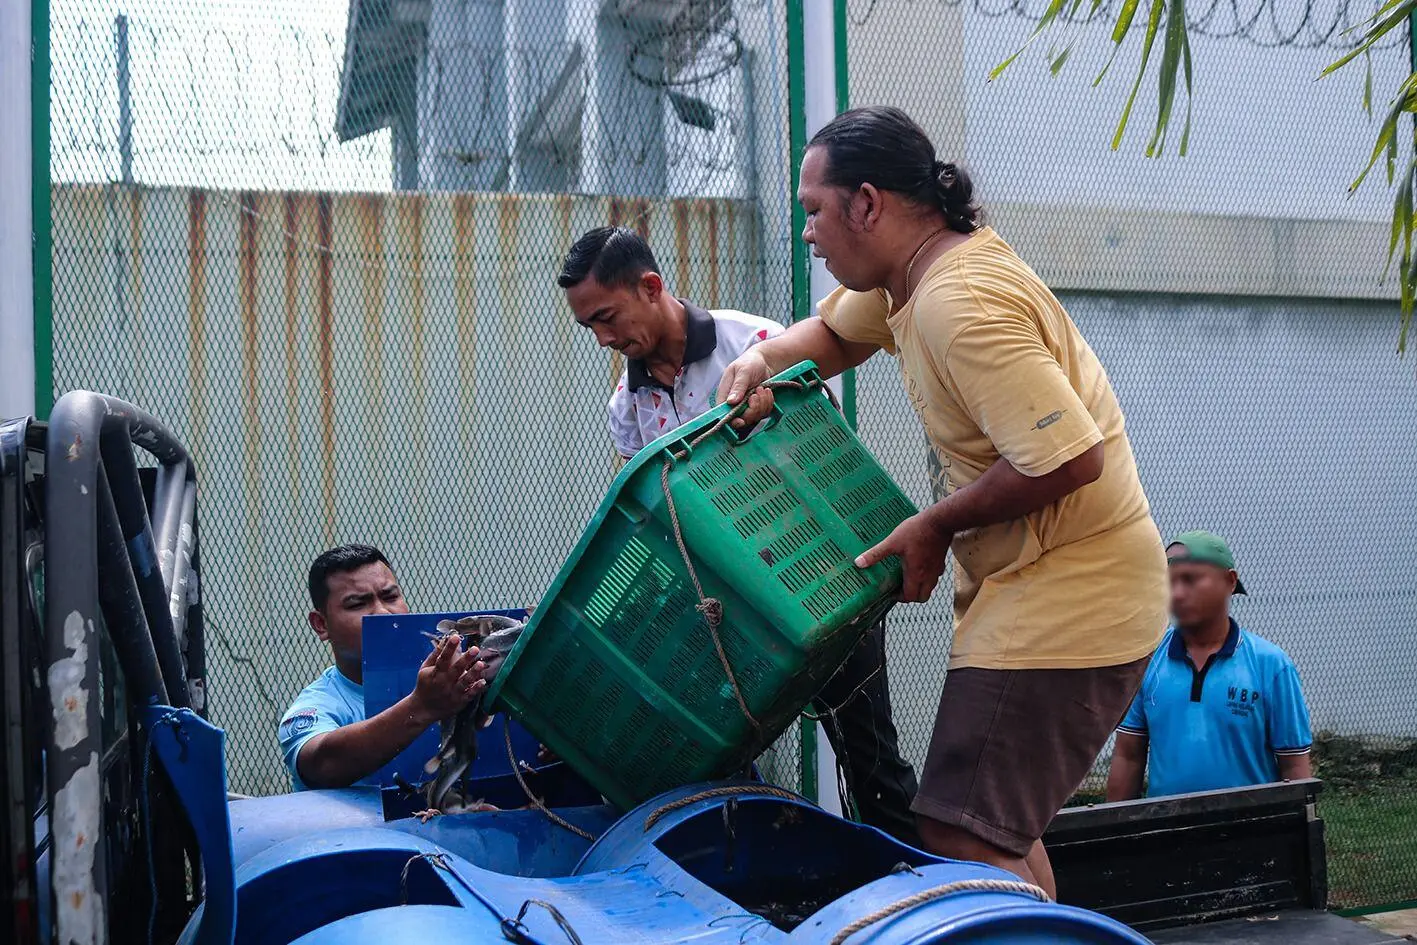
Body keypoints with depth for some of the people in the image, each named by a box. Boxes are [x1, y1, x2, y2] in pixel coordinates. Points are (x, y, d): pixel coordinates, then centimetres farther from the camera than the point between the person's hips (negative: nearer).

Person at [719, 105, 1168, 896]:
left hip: (1071, 592, -11)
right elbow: (835, 332, 28)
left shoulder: (961, 305, -24)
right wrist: (762, 362, 5)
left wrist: (935, 527, -15)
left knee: (964, 839, -13)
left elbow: (1069, 459, -29)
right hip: (1025, 580, 11)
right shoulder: (906, 276, 8)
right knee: (1001, 829, 18)